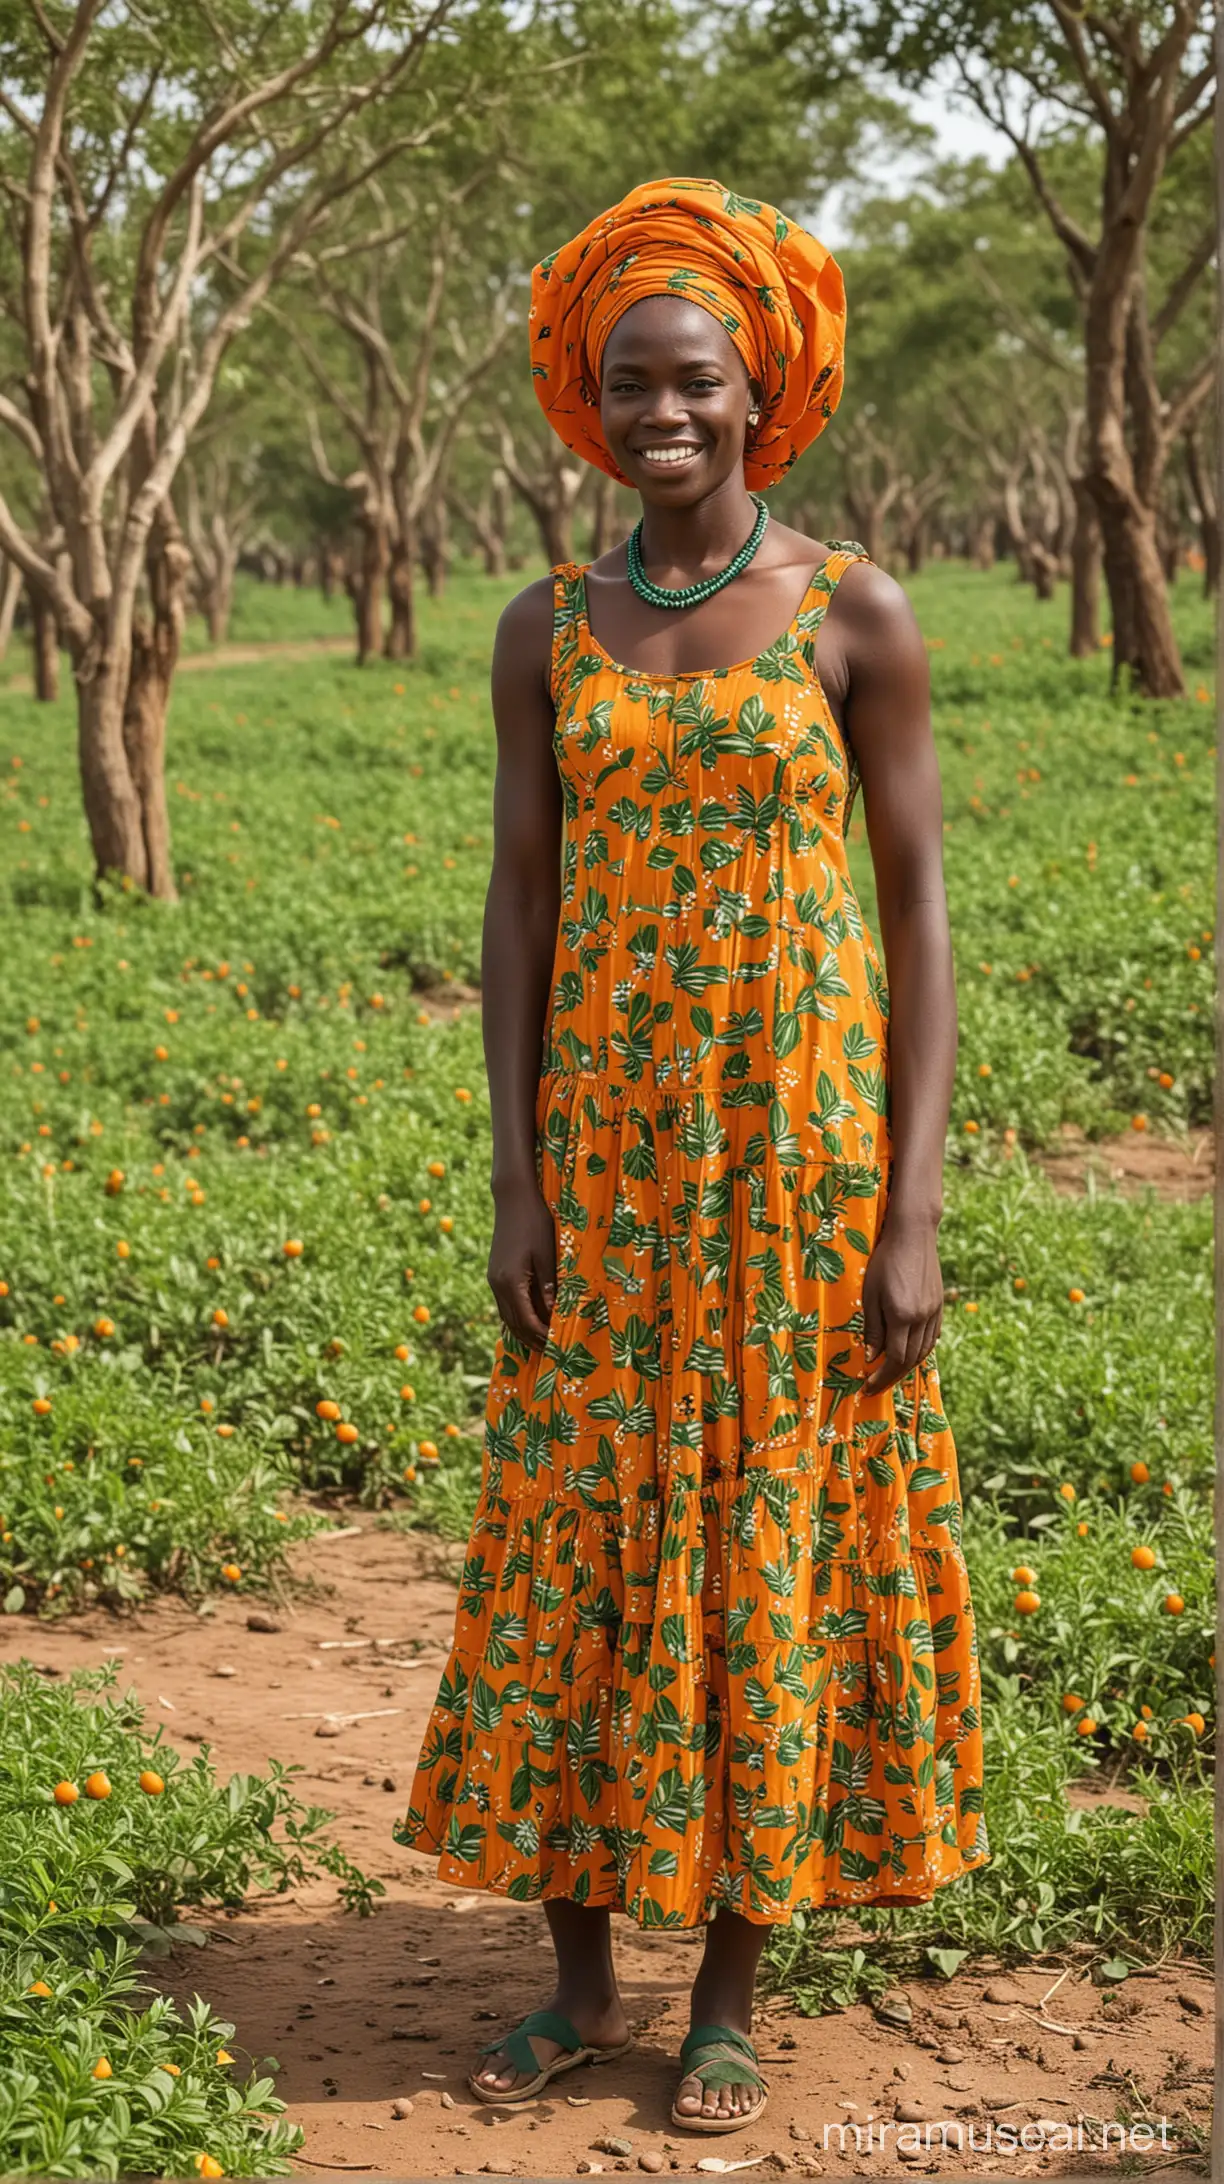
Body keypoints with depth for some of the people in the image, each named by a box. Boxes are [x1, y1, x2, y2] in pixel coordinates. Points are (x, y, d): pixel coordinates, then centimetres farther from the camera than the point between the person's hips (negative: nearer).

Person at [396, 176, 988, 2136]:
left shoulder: (855, 614, -4)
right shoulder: (547, 630, 5)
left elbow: (919, 908, -5)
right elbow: (518, 908, 5)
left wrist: (913, 1211, -10)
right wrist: (512, 1185, -3)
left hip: (801, 1140, -3)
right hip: (610, 1139, 3)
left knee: (773, 1531, 4)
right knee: (577, 1534, 6)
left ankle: (733, 1989, 18)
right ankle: (579, 1975, 20)